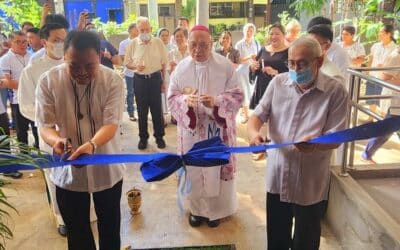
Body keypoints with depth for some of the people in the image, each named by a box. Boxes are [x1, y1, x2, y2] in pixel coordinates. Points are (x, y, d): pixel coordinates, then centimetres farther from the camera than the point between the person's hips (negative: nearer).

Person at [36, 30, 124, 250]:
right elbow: (44, 125, -10)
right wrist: (56, 140, -34)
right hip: (67, 170, 1)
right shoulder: (48, 81, -11)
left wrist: (91, 145, -42)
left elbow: (111, 123, -22)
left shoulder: (113, 81, -14)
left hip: (107, 169, 0)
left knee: (110, 228, 20)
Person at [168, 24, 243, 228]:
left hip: (218, 129, -1)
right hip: (191, 129, 2)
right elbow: (171, 98, 0)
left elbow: (237, 95, -8)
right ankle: (196, 208, 32)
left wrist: (216, 101, -26)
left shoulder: (225, 65, -8)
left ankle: (216, 209, 31)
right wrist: (185, 100, -23)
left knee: (217, 168, 9)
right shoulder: (181, 68, -2)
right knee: (193, 169, 11)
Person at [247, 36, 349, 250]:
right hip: (277, 175, 3)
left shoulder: (336, 92, -12)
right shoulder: (278, 83, -1)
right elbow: (257, 116, 0)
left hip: (311, 182, -3)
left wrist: (315, 143, -36)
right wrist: (254, 133, -23)